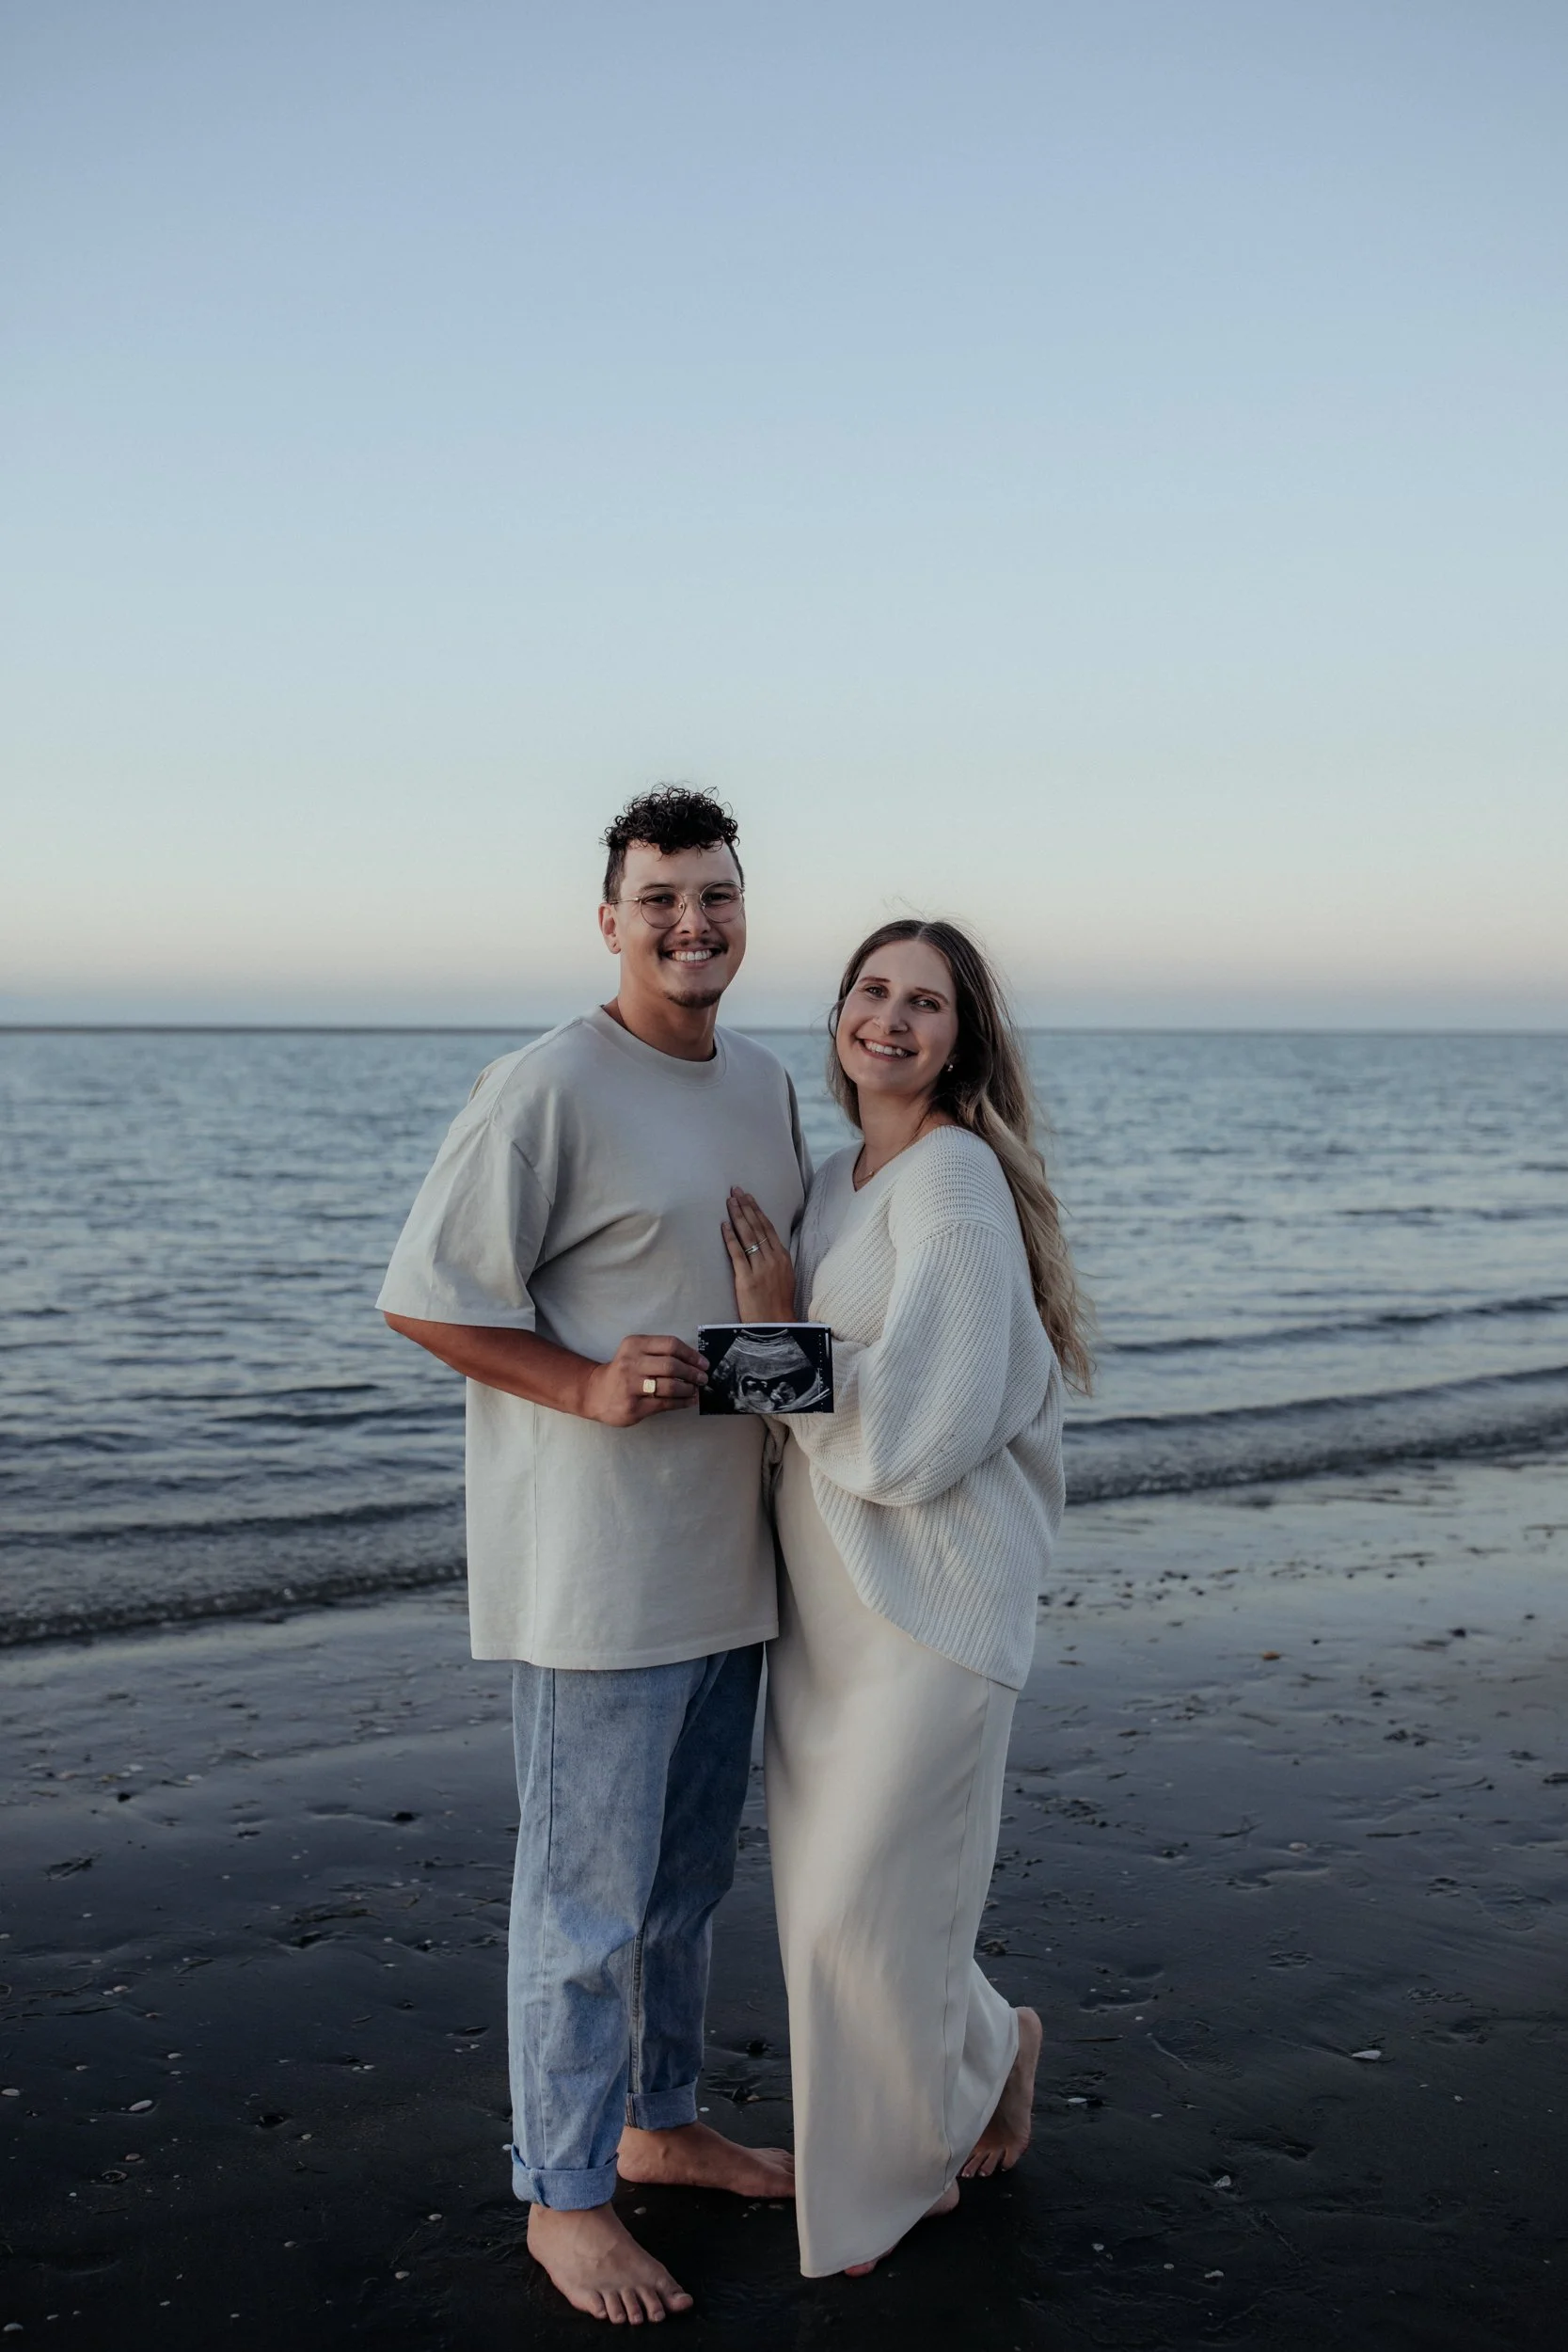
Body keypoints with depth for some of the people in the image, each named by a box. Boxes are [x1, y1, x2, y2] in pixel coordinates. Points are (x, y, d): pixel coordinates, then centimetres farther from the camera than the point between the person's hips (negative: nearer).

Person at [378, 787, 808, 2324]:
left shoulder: (766, 1086, 11)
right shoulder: (548, 1088, -14)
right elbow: (420, 1296, -14)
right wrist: (588, 1386, -24)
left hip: (726, 1557, 8)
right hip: (594, 1561, -8)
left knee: (688, 1875, 21)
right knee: (587, 1893, 3)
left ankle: (660, 2124, 39)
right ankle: (562, 2196, 21)